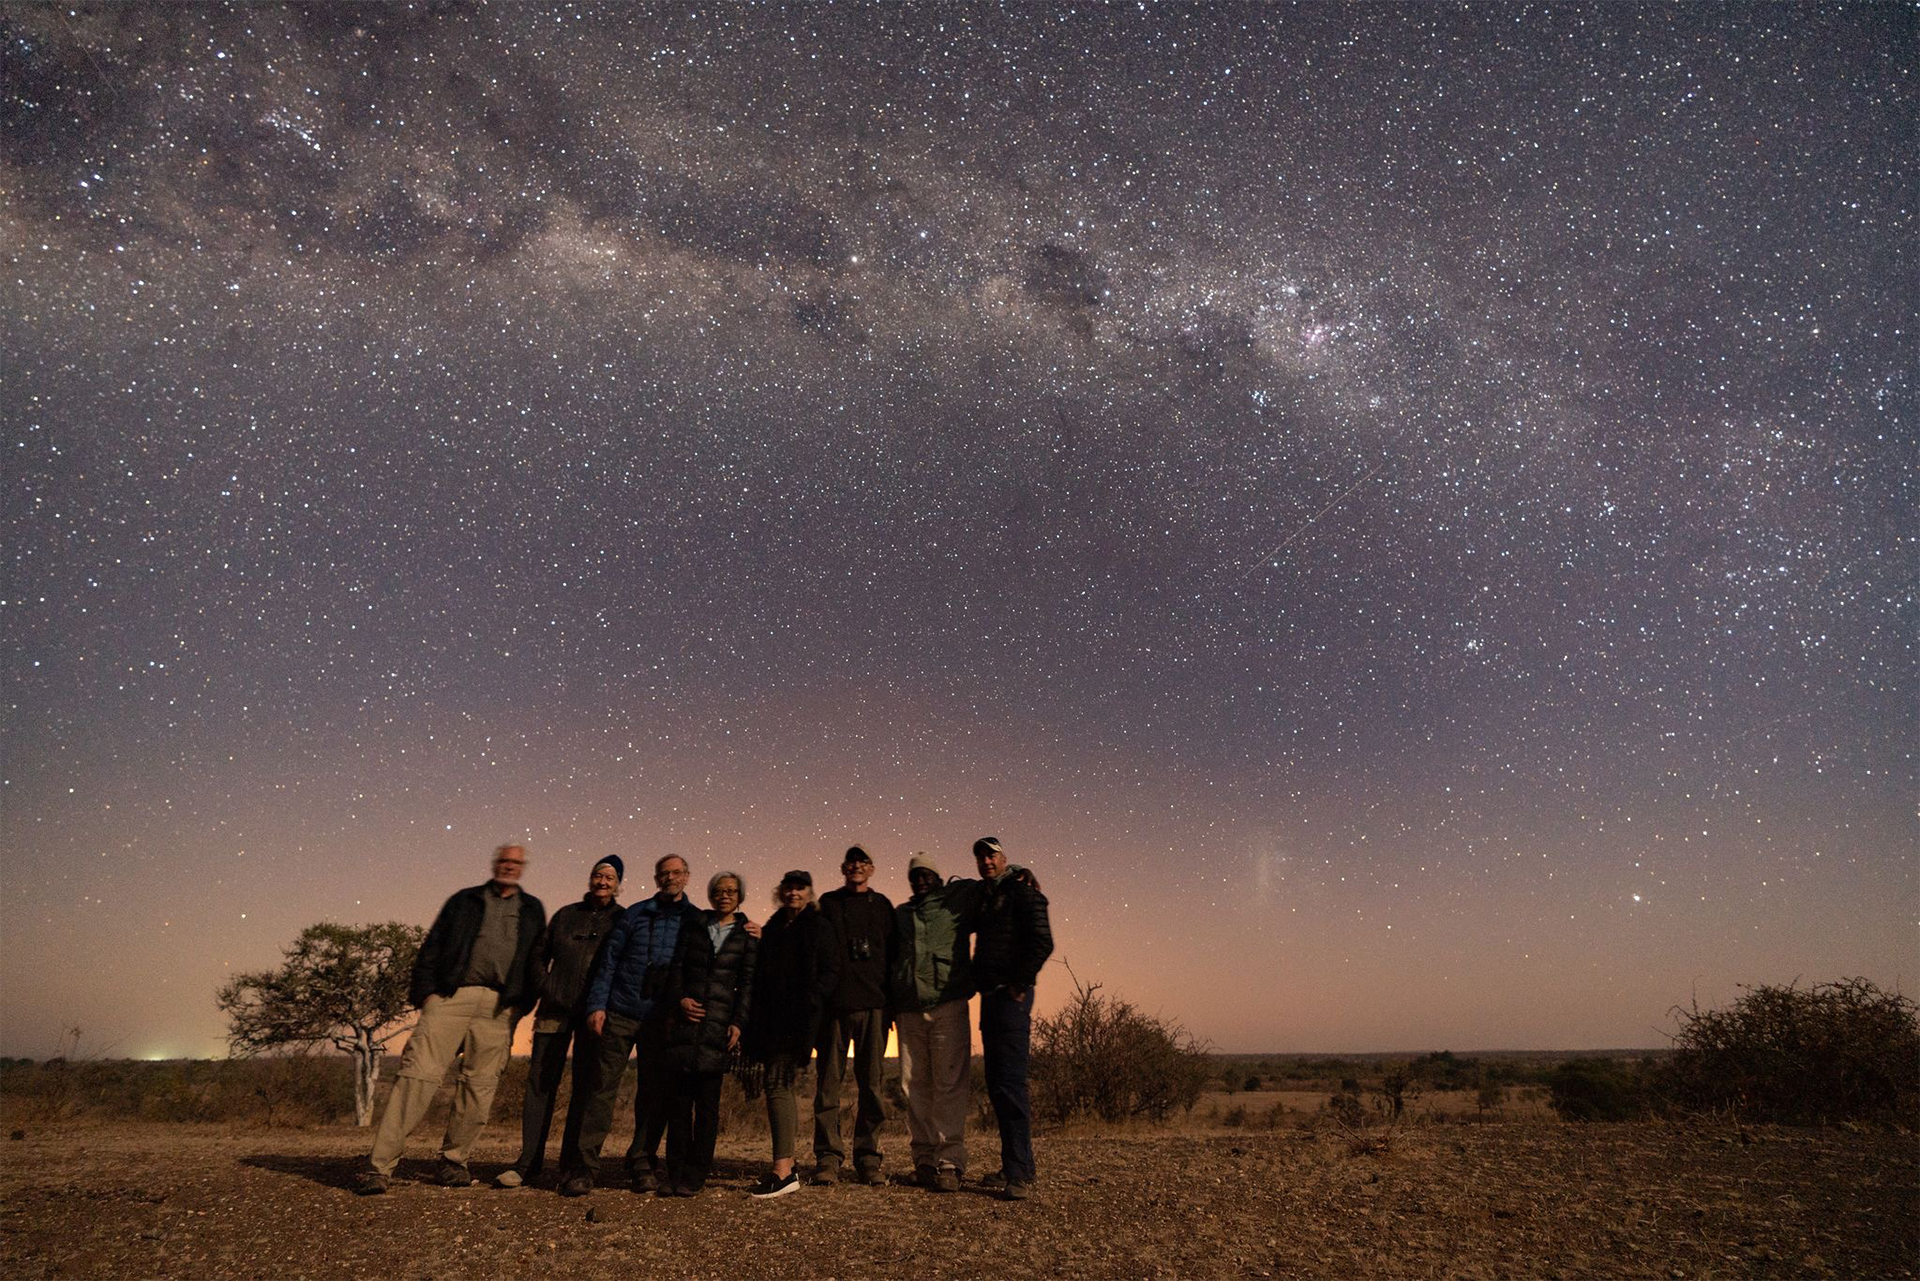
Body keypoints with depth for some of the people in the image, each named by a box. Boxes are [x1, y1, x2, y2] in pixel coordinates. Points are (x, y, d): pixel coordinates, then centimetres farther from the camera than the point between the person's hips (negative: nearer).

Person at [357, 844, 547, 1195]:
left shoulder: (532, 910, 18)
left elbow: (536, 962, 15)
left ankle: (453, 1160, 16)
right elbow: (431, 947, 10)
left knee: (479, 1083, 2)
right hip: (450, 995, -1)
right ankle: (380, 1165, -7)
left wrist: (523, 1005, 4)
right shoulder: (464, 901, 16)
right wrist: (425, 991, -2)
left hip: (498, 1006, 1)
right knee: (419, 1072, -10)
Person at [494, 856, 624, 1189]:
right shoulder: (566, 914, 12)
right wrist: (544, 989, 5)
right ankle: (528, 1162, 6)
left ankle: (571, 1164, 9)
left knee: (585, 1086, 0)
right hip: (557, 1008, 2)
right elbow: (539, 955, 19)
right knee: (540, 1080, -1)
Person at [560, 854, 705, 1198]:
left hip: (660, 1020, 1)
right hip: (620, 1014, 0)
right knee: (603, 1088, -2)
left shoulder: (696, 921, 6)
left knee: (654, 1092, 6)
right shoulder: (636, 914, 6)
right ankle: (584, 1166, 5)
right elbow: (609, 960, 4)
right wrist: (597, 1005, -3)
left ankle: (642, 1163, 19)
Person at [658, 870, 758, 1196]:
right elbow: (677, 967, 10)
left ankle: (696, 1176, 5)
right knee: (679, 1098, 1)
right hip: (687, 1021, 2)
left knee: (707, 1102, -2)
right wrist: (680, 998, -7)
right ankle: (676, 1173, 9)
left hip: (720, 1023, -2)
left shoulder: (747, 935, 7)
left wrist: (738, 1022, -7)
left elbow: (748, 983, 2)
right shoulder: (693, 927, 14)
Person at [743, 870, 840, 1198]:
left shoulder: (820, 927, 1)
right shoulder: (773, 929, 18)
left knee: (778, 1083, -14)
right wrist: (758, 1017, 10)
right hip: (772, 1019, 6)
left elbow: (831, 973, -5)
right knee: (780, 1085, 9)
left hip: (800, 1019, -6)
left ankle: (782, 1169, -13)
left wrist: (810, 1000, -18)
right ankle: (787, 1167, 18)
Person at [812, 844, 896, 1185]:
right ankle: (828, 1157, 5)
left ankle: (867, 1157, 9)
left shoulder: (882, 905, 14)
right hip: (834, 1003, -1)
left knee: (872, 1083, 2)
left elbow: (893, 953, 13)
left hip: (873, 1003, 1)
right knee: (828, 1082, -1)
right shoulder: (828, 903, 11)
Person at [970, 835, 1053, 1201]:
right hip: (990, 998, 9)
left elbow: (1042, 943, -16)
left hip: (1011, 997, -9)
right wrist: (978, 983, 15)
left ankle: (1021, 1175, -9)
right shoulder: (984, 899, 18)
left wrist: (1019, 985, -15)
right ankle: (1012, 1166, 21)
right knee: (997, 1084, 12)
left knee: (1010, 1082, -12)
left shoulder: (1021, 891, -6)